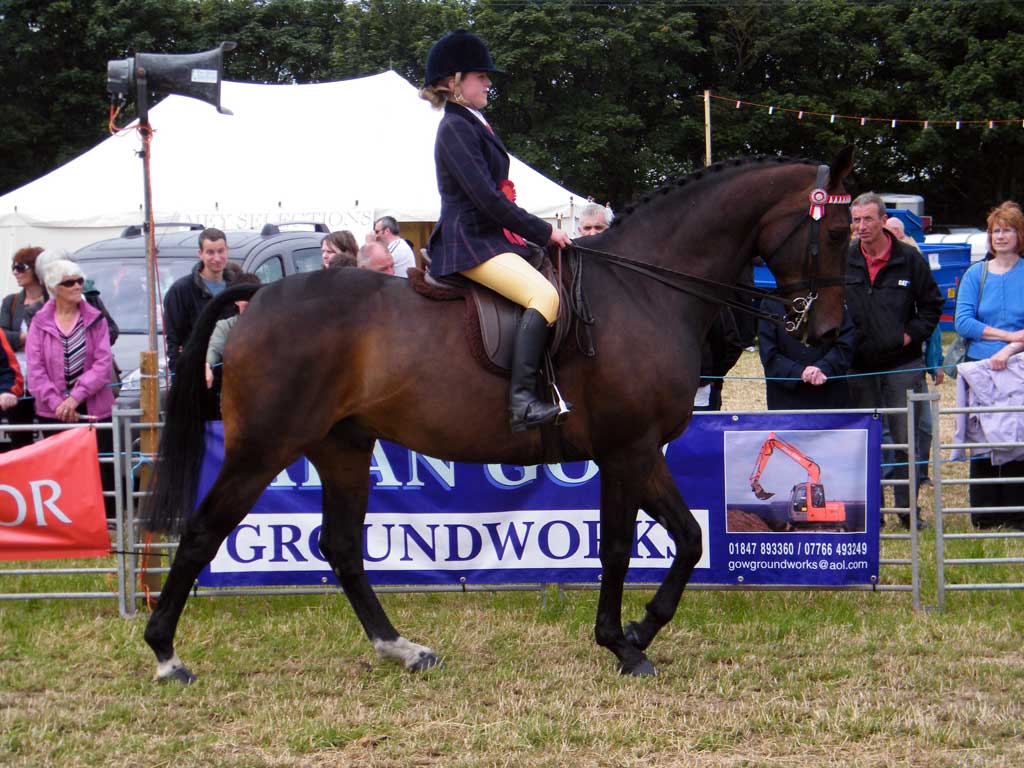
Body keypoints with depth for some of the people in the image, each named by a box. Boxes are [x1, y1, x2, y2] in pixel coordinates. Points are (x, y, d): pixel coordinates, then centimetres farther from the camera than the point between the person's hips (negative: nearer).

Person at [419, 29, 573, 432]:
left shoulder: (472, 125, 21)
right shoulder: (456, 128, -11)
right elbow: (486, 198, -18)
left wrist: (536, 233, 15)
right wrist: (543, 232, -14)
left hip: (492, 238, 11)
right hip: (470, 243, -11)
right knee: (545, 295, -29)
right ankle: (522, 399, -37)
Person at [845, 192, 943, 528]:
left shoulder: (908, 259, -1)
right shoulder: (843, 261, 2)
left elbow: (932, 303, 7)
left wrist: (912, 334, -3)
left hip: (902, 364, -2)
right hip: (860, 367, 2)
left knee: (905, 439, -2)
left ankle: (907, 508, 5)